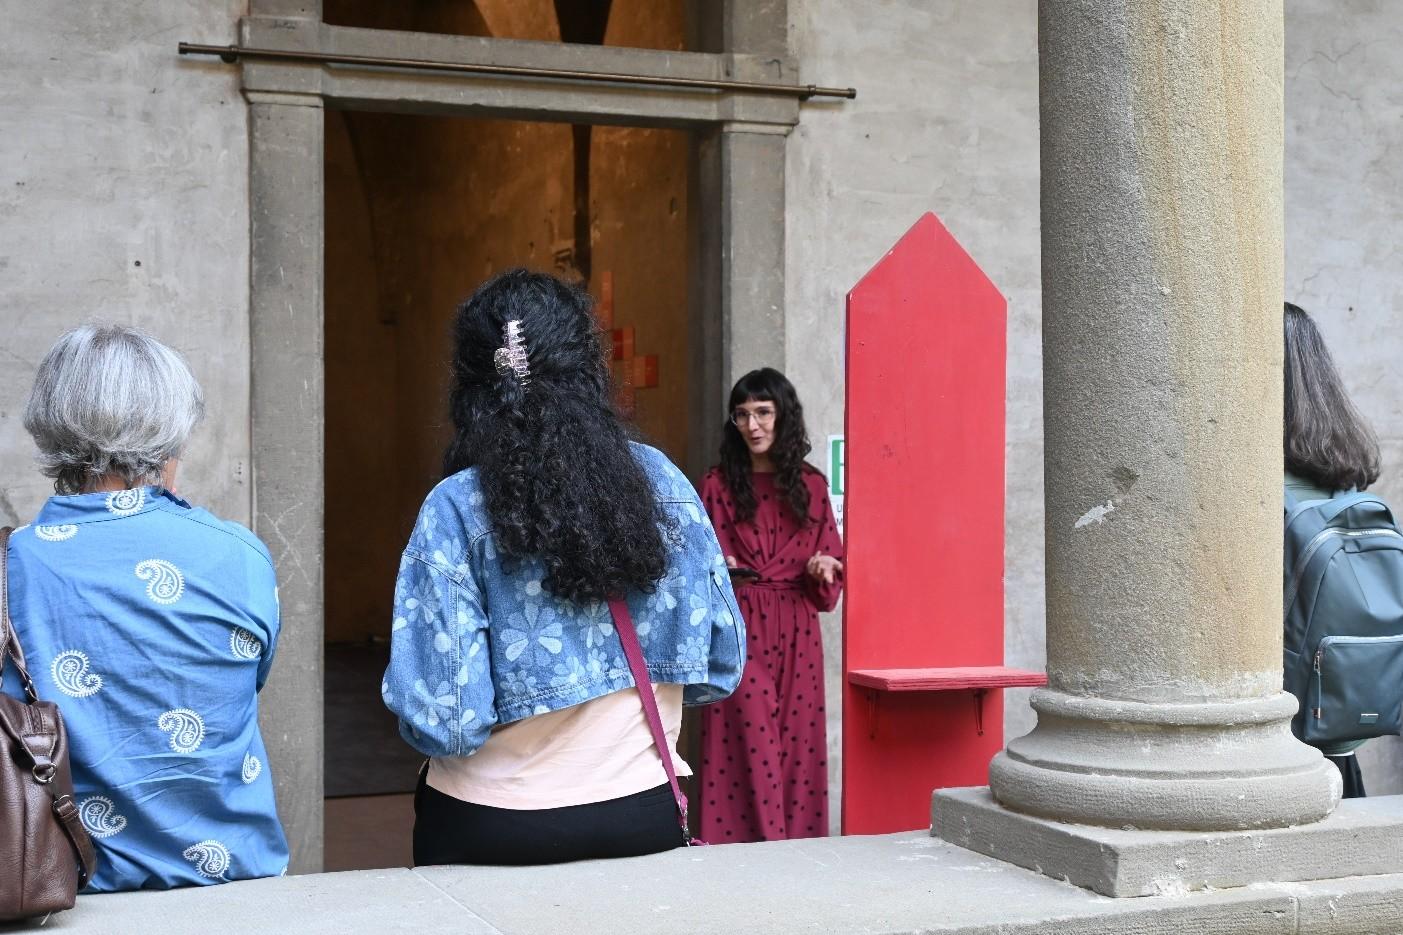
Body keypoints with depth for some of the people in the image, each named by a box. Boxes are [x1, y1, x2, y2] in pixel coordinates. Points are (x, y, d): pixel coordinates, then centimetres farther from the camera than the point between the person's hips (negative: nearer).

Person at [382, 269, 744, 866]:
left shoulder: (455, 510, -14)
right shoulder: (660, 481, -5)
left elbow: (444, 717, -17)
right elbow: (719, 666, -1)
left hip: (489, 833, -2)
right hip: (644, 817, 2)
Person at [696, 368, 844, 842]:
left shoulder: (811, 485, 9)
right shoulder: (717, 486, 3)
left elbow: (832, 562, 12)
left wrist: (824, 567, -9)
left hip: (797, 634, 3)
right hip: (740, 631, -2)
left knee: (800, 745, 4)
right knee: (748, 743, -7)